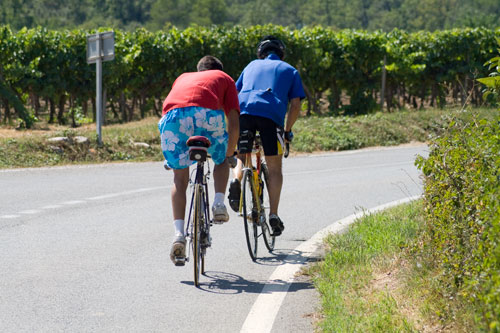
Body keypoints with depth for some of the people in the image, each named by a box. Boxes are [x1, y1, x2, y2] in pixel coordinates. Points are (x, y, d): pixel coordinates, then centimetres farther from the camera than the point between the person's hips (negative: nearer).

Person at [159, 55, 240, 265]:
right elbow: (233, 123, 25)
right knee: (221, 160, 29)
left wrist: (168, 157, 55)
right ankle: (219, 202, 7)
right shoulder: (224, 78, 34)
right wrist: (231, 153, 40)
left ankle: (179, 234, 0)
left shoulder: (182, 78, 43)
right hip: (206, 114, -2)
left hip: (172, 116, 2)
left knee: (180, 178, 15)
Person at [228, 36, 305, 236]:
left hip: (244, 110, 1)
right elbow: (295, 105, 15)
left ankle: (236, 182, -15)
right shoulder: (290, 71, 26)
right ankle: (273, 215, 0)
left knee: (241, 158, 18)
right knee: (274, 168, 9)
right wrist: (287, 131, 25)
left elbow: (234, 95, 26)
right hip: (272, 114, -1)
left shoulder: (252, 66, 31)